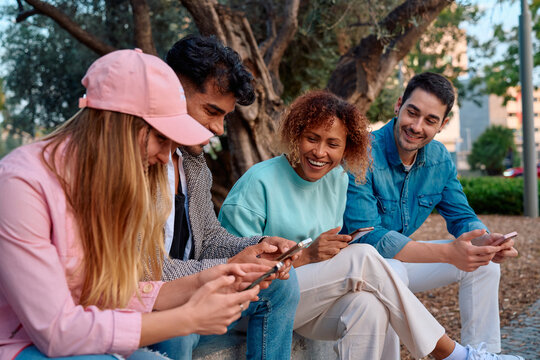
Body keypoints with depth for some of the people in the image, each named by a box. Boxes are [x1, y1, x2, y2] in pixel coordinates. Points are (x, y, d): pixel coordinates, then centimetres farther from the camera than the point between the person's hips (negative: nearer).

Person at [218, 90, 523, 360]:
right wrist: (306, 257, -22)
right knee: (363, 256, -25)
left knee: (369, 306, -31)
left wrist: (336, 252, -8)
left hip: (313, 303, 6)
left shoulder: (338, 180, 8)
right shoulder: (260, 181, -12)